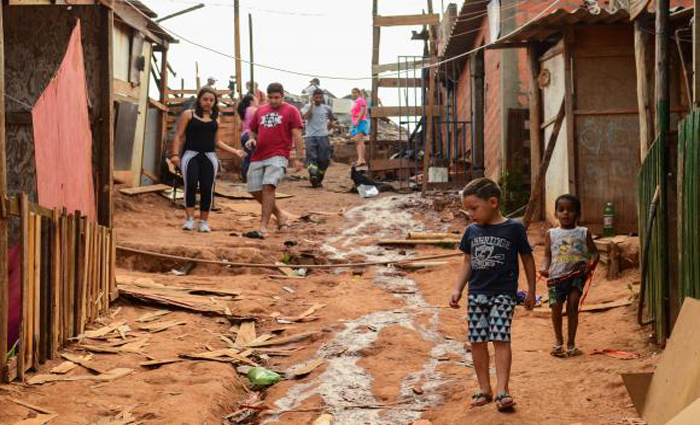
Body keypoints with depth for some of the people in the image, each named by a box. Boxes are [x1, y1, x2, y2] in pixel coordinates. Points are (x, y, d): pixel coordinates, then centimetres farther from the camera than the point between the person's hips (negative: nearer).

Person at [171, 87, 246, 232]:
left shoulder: (215, 119, 16)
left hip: (209, 157, 3)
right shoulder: (188, 114, 7)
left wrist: (235, 151, 16)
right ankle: (190, 219, -16)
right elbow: (179, 136, 4)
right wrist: (175, 154, -9)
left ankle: (204, 221, 7)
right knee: (190, 184, -21)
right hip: (190, 154, -3)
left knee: (207, 188, -6)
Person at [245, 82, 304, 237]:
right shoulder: (260, 110, 18)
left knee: (268, 186, -23)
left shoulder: (291, 111, 3)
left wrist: (299, 158, -10)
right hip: (258, 156, 6)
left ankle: (263, 228, -23)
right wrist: (251, 139, 4)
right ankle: (280, 214, 27)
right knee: (255, 191, 4)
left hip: (278, 156, -6)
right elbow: (253, 130, 27)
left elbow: (297, 136, -2)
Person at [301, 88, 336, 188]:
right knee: (311, 157, -17)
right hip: (311, 136, -2)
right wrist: (312, 105, -10)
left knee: (324, 159, 0)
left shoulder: (326, 108, 11)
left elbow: (331, 119, 27)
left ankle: (319, 179, 11)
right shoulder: (307, 107, 6)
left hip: (323, 136, 2)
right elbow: (306, 117, -13)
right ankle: (313, 175, -32)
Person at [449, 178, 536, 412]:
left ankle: (502, 390, -12)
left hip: (503, 293, -5)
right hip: (476, 293, 5)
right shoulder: (471, 231, 6)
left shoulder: (514, 228, -6)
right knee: (477, 341, 4)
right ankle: (484, 389, 14)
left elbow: (527, 258, 4)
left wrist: (531, 291, 7)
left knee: (500, 339, -13)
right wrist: (458, 289, 4)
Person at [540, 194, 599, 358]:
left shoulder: (584, 233, 8)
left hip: (577, 275, -1)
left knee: (572, 305, -9)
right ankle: (558, 340, 23)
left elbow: (594, 253, 8)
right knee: (556, 306, -2)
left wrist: (590, 265, -12)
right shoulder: (551, 234, 10)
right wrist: (545, 268, -9)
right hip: (557, 276, 1)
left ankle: (571, 344, 2)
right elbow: (548, 255, 11)